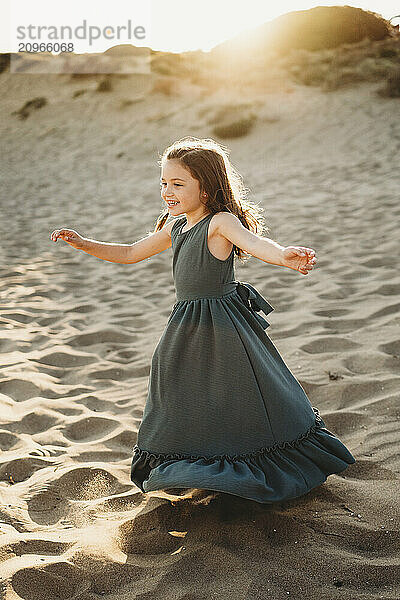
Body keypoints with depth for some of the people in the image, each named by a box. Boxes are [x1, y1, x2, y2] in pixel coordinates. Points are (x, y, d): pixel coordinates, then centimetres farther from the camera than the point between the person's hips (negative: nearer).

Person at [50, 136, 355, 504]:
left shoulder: (221, 221, -16)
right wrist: (83, 244, 13)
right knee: (184, 402, 18)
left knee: (236, 401, 4)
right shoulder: (174, 227, 9)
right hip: (187, 330, 8)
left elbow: (253, 241, -37)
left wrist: (283, 256, -58)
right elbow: (130, 254, 21)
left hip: (224, 328, -8)